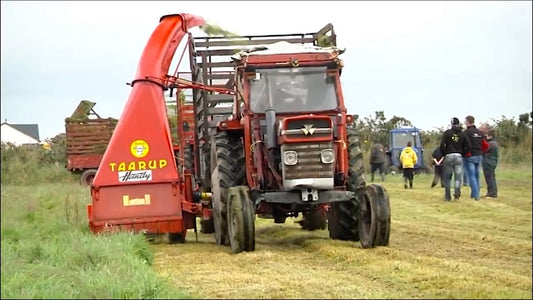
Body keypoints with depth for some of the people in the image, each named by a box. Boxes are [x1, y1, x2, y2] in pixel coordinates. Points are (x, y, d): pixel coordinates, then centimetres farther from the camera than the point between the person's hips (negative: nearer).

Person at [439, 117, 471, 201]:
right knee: (458, 177, 2)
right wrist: (462, 154, 14)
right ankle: (457, 191, -24)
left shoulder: (447, 133, -2)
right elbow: (467, 147, 1)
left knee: (447, 177, 8)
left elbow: (442, 145, -9)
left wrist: (443, 154, 5)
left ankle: (448, 196, 10)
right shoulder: (462, 134, 6)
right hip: (459, 156, 2)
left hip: (449, 156, -2)